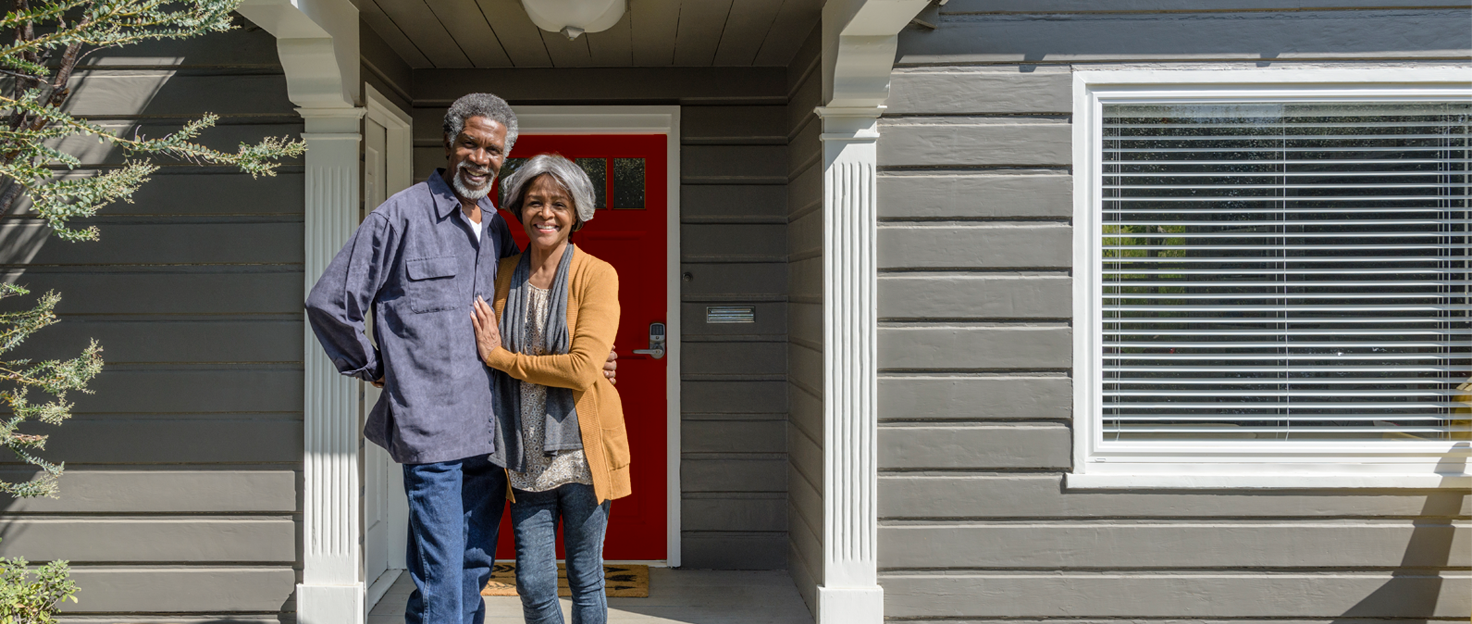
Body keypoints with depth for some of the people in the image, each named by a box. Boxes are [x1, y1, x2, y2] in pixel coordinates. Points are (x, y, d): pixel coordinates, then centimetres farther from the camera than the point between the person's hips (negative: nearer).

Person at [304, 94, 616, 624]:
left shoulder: (499, 229, 15)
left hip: (490, 433, 6)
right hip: (431, 430, -6)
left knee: (474, 572, 14)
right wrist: (377, 370, 3)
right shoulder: (403, 215, -2)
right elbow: (328, 303, -1)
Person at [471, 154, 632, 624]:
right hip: (527, 456, 4)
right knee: (533, 584, 6)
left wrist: (500, 356, -11)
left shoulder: (597, 276, -8)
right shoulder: (504, 274, 6)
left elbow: (581, 368, -19)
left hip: (582, 452, -3)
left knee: (585, 580, 10)